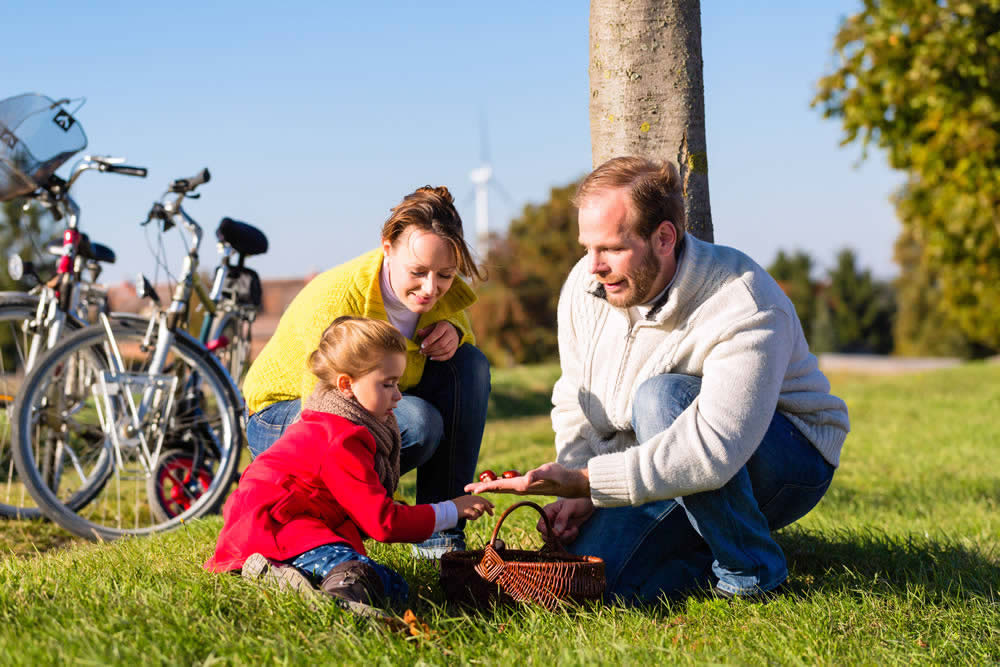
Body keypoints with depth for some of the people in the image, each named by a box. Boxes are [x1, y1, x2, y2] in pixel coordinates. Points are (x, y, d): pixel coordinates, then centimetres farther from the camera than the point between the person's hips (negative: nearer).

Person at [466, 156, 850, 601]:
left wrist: (584, 481, -40)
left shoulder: (744, 309, -28)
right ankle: (713, 552, 8)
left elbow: (713, 452, -40)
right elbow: (575, 402, 7)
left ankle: (750, 567, -16)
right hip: (656, 471, 6)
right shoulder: (585, 287, -6)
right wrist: (576, 494, -10)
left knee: (660, 398, -34)